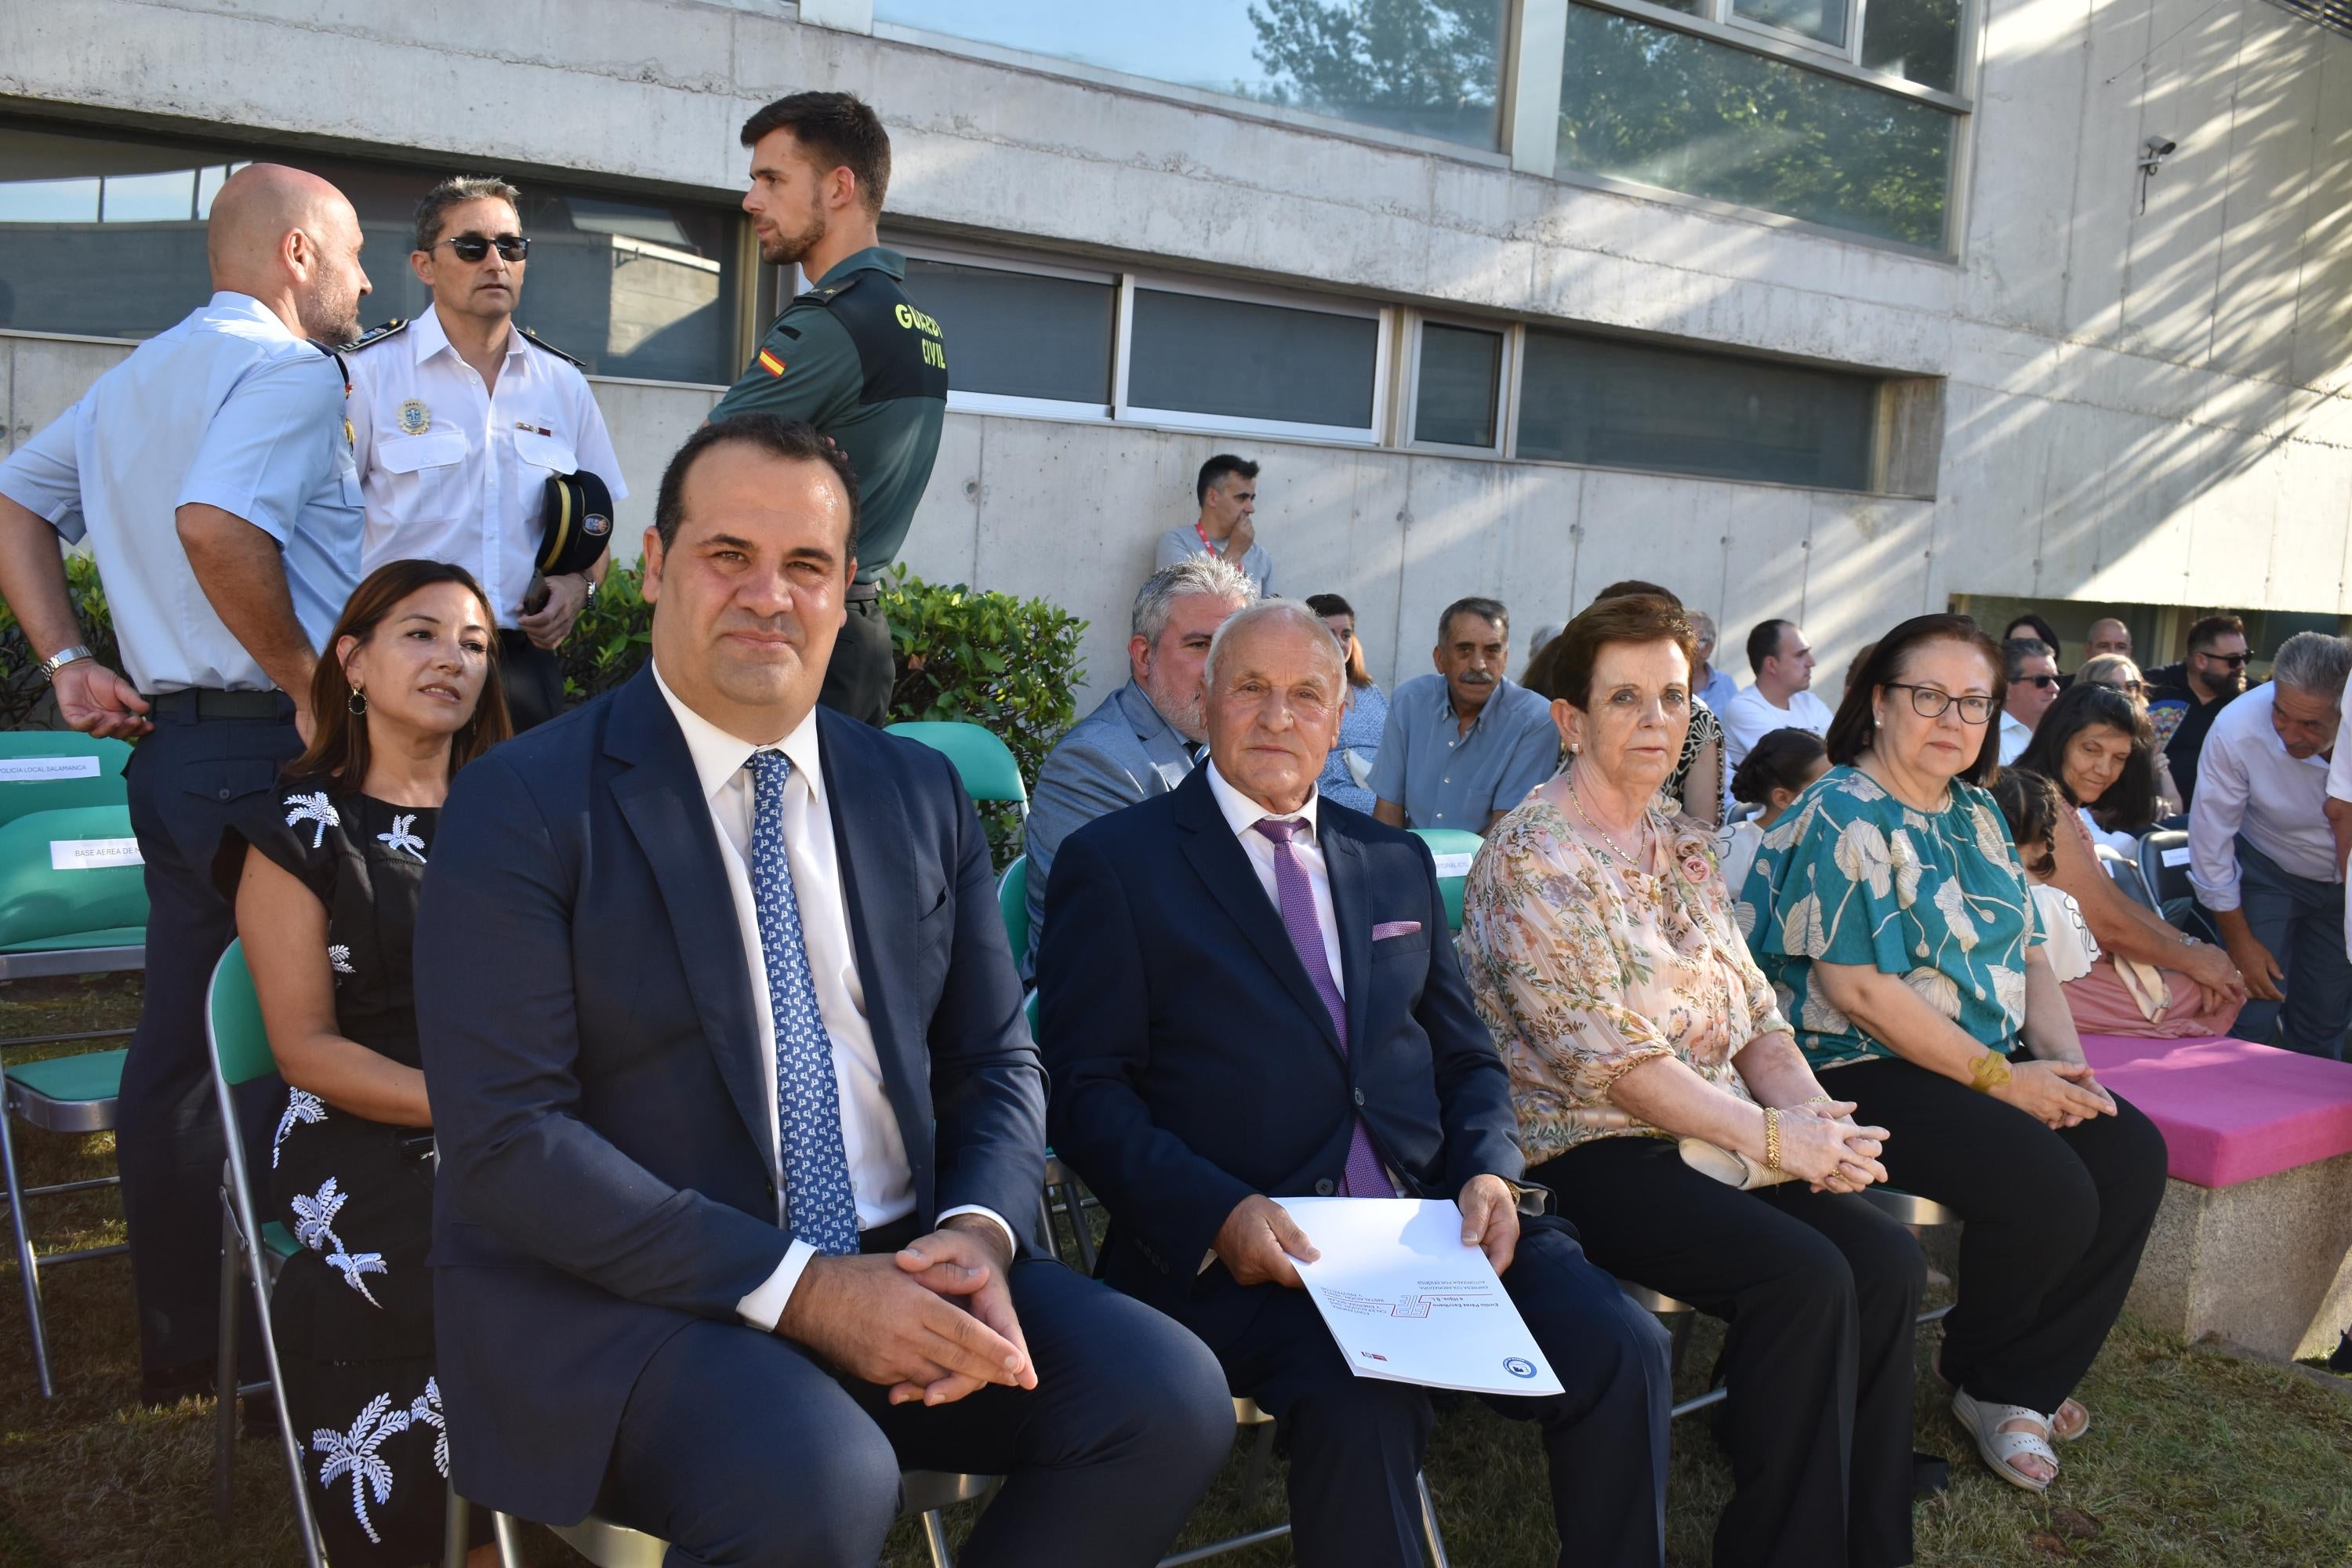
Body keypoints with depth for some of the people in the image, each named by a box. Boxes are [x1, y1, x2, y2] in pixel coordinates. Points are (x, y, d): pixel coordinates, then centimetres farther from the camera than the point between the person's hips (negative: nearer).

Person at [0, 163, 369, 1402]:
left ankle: (176, 1345, 24)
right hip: (267, 752, -9)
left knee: (176, 1046, 13)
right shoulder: (291, 371, -10)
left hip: (170, 744, 9)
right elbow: (217, 523, -26)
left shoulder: (137, 376, 19)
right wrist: (310, 686, -17)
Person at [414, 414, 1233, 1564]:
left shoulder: (922, 794, 9)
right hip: (619, 1296, -5)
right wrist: (795, 1287, -21)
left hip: (898, 1275, 5)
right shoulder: (525, 806, -6)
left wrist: (979, 1232, -10)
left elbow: (996, 1063, 12)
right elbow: (505, 1136, -14)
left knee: (1171, 1400, -14)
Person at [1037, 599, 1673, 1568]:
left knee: (1621, 1350, -17)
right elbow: (1086, 1092, -3)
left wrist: (1488, 1173, -2)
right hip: (1236, 1238, -5)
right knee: (1359, 1406, -33)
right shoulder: (1116, 863, 2)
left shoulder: (1397, 863, 19)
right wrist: (1219, 1214, -19)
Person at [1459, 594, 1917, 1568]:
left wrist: (1807, 1105, -8)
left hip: (1710, 1136, 7)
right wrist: (1770, 1134, -18)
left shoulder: (1683, 845, 14)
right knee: (1804, 1277, -24)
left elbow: (1752, 1011, 12)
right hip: (1584, 1152, -7)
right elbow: (1610, 1058, -17)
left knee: (1890, 1262, -13)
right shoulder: (1534, 859, -11)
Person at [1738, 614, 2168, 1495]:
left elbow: (2025, 953, 18)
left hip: (1992, 1064, 9)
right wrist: (2001, 1079, -16)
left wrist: (2063, 1056, -2)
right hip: (1866, 1072, -9)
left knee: (2134, 1157, -10)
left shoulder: (1976, 813, 14)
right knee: (2051, 1192, -23)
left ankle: (2022, 1385, 6)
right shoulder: (1844, 818, -13)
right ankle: (1979, 1376, 7)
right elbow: (1856, 989, -20)